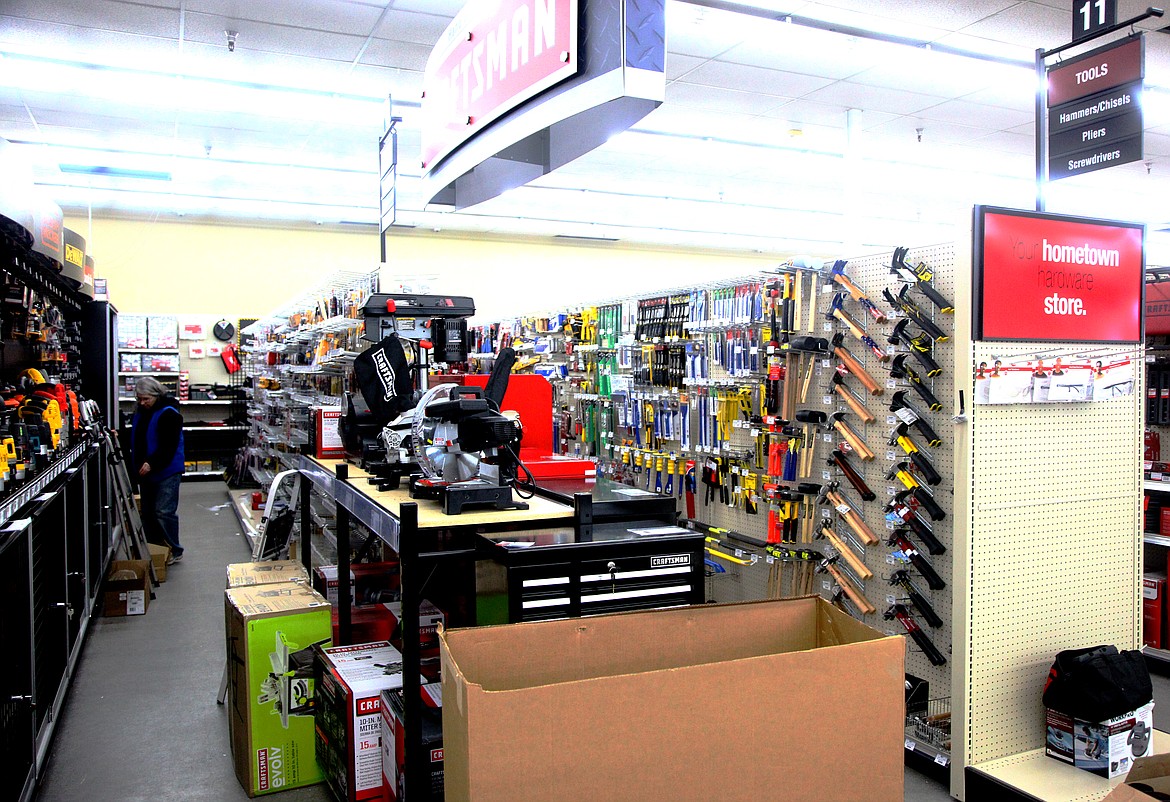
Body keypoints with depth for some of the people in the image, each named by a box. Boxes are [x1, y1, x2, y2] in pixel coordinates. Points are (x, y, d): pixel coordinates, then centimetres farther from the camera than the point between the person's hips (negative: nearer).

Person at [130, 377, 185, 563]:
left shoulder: (169, 413, -14)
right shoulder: (139, 413, 12)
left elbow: (169, 446, -19)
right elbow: (135, 441, 21)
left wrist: (152, 463, -24)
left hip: (166, 471, -8)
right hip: (146, 471, 8)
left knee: (164, 512, -7)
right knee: (148, 512, 12)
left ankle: (174, 551, 3)